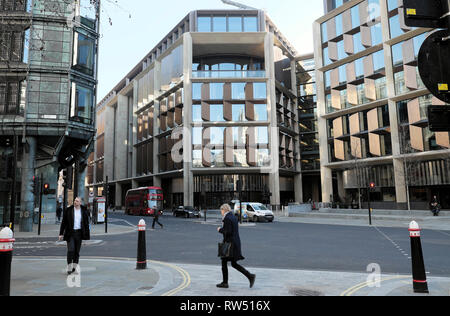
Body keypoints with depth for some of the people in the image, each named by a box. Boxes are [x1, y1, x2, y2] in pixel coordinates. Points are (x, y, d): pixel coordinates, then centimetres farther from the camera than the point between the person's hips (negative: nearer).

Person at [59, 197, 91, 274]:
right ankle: (69, 268, 1)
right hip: (70, 233, -1)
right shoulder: (68, 210, 1)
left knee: (77, 251, 7)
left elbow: (86, 224, 7)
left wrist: (87, 235, 4)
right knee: (70, 250, -10)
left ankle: (74, 267, 20)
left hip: (79, 233, 2)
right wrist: (61, 234, -1)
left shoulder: (84, 211, 4)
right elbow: (63, 223, 3)